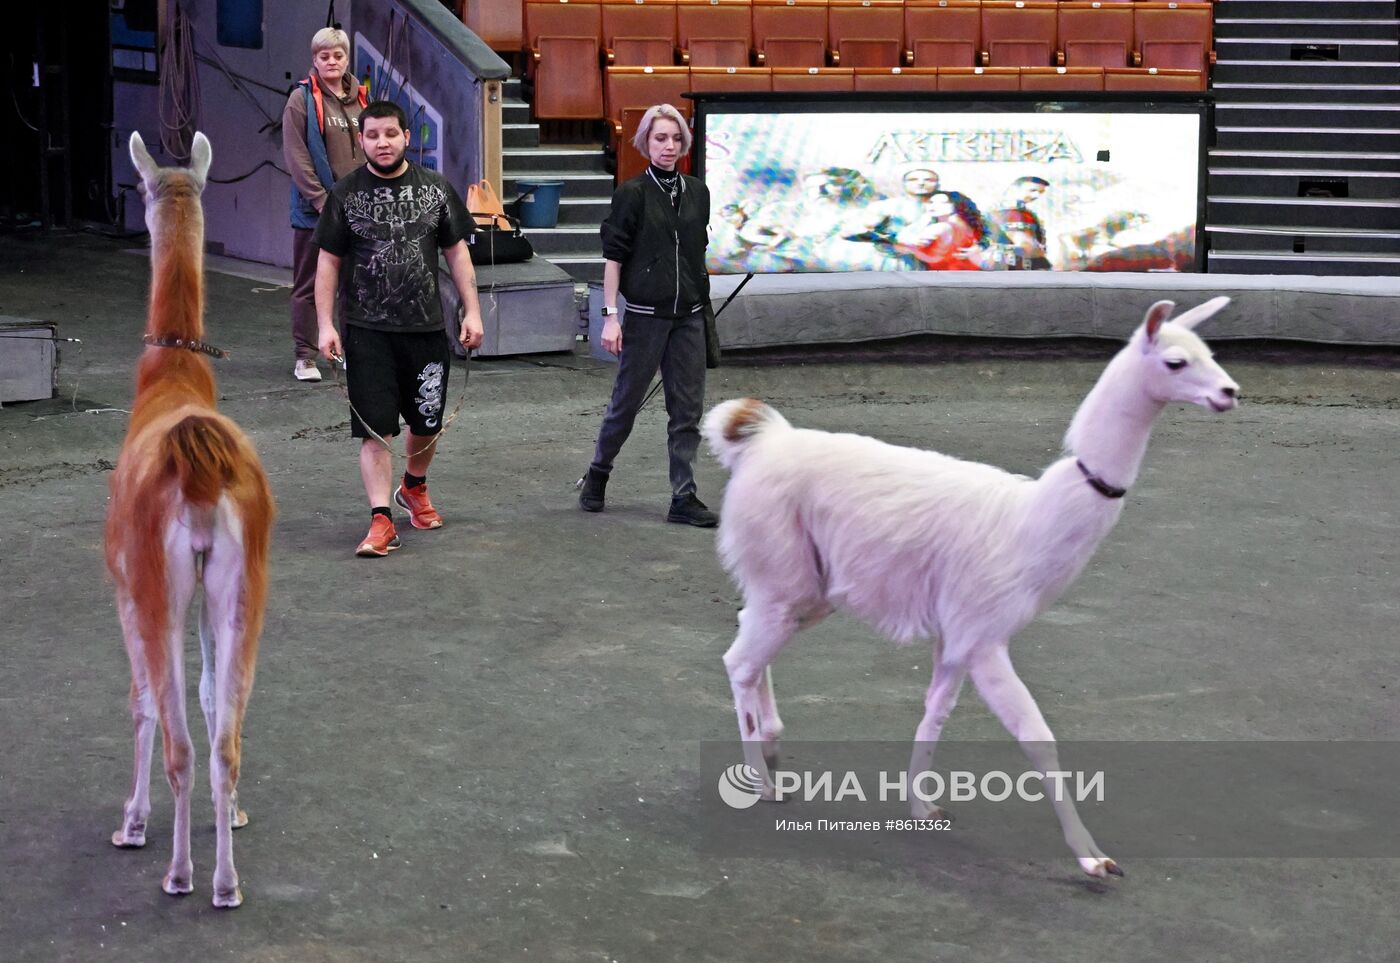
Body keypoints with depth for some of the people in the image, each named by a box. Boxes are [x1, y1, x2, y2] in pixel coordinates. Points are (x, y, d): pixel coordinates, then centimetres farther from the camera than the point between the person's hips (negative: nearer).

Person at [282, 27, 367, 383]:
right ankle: (305, 357, 6)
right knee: (309, 285, 0)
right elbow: (296, 156, -10)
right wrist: (322, 199, -16)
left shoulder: (359, 99, 12)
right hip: (315, 210, -5)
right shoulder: (302, 100, -5)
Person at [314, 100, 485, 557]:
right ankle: (381, 520, -4)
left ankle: (414, 488, 41)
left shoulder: (435, 189, 5)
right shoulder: (345, 193, 0)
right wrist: (325, 324, -6)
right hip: (367, 331, -2)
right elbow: (328, 262, 1)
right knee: (374, 429, -6)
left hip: (425, 326, 2)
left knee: (427, 421, 13)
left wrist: (472, 311, 2)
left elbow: (457, 252, 9)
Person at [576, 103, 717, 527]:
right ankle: (597, 474, 26)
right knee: (627, 400, 4)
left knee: (688, 408, 2)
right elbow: (613, 255, -6)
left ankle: (683, 497, 6)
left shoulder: (697, 192, 9)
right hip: (645, 315, -4)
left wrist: (703, 301, 16)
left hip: (688, 316, 4)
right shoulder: (633, 193, -5)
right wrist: (610, 314, -11)